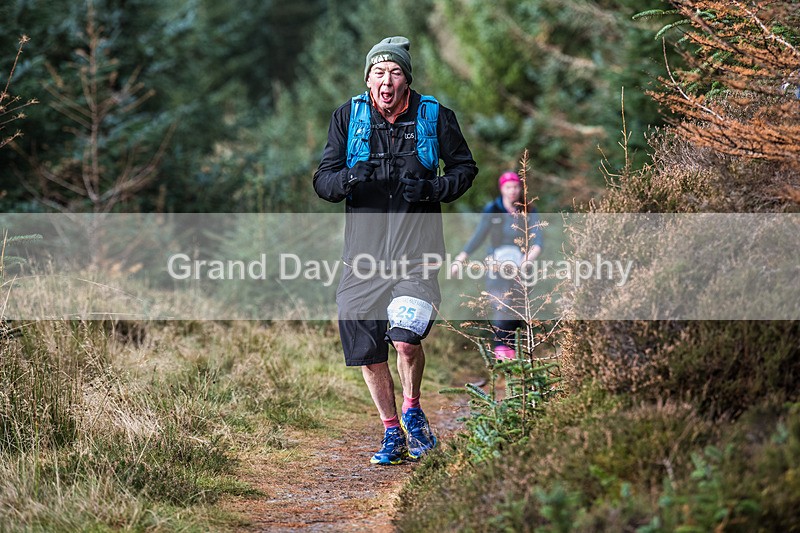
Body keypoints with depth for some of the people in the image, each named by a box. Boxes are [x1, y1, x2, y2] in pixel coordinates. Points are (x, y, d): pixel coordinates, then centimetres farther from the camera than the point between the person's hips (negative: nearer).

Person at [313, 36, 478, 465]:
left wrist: (432, 189, -11)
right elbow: (322, 180, 3)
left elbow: (465, 168, 9)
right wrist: (346, 179, -20)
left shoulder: (434, 117, -2)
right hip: (364, 252, 3)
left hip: (417, 249, -3)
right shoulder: (347, 117, 2)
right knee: (367, 352, 6)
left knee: (406, 339, -20)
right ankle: (392, 433, 26)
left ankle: (413, 410, 10)